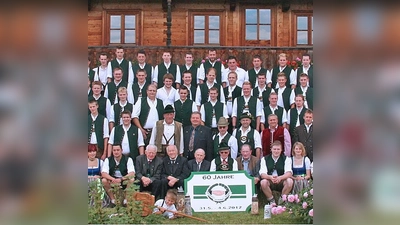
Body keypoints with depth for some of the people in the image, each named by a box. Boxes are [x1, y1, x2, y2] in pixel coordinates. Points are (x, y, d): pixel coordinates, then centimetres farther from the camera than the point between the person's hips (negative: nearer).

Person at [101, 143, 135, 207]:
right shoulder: (108, 160, -3)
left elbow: (132, 173, -20)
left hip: (124, 181, -1)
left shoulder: (128, 159, -8)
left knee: (132, 180, -31)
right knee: (104, 180, -28)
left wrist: (121, 179, -36)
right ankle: (113, 200, -10)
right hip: (112, 181, 1)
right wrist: (113, 179, -35)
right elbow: (103, 173, -15)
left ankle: (125, 200, -11)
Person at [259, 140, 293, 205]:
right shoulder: (264, 159, 2)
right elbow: (262, 174, -9)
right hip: (269, 182, 0)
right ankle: (271, 200, -8)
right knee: (263, 182, -32)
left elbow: (289, 173, -13)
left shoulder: (286, 159, 1)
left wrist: (280, 178, -35)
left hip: (281, 182, 0)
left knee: (290, 181, -30)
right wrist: (270, 177, -33)